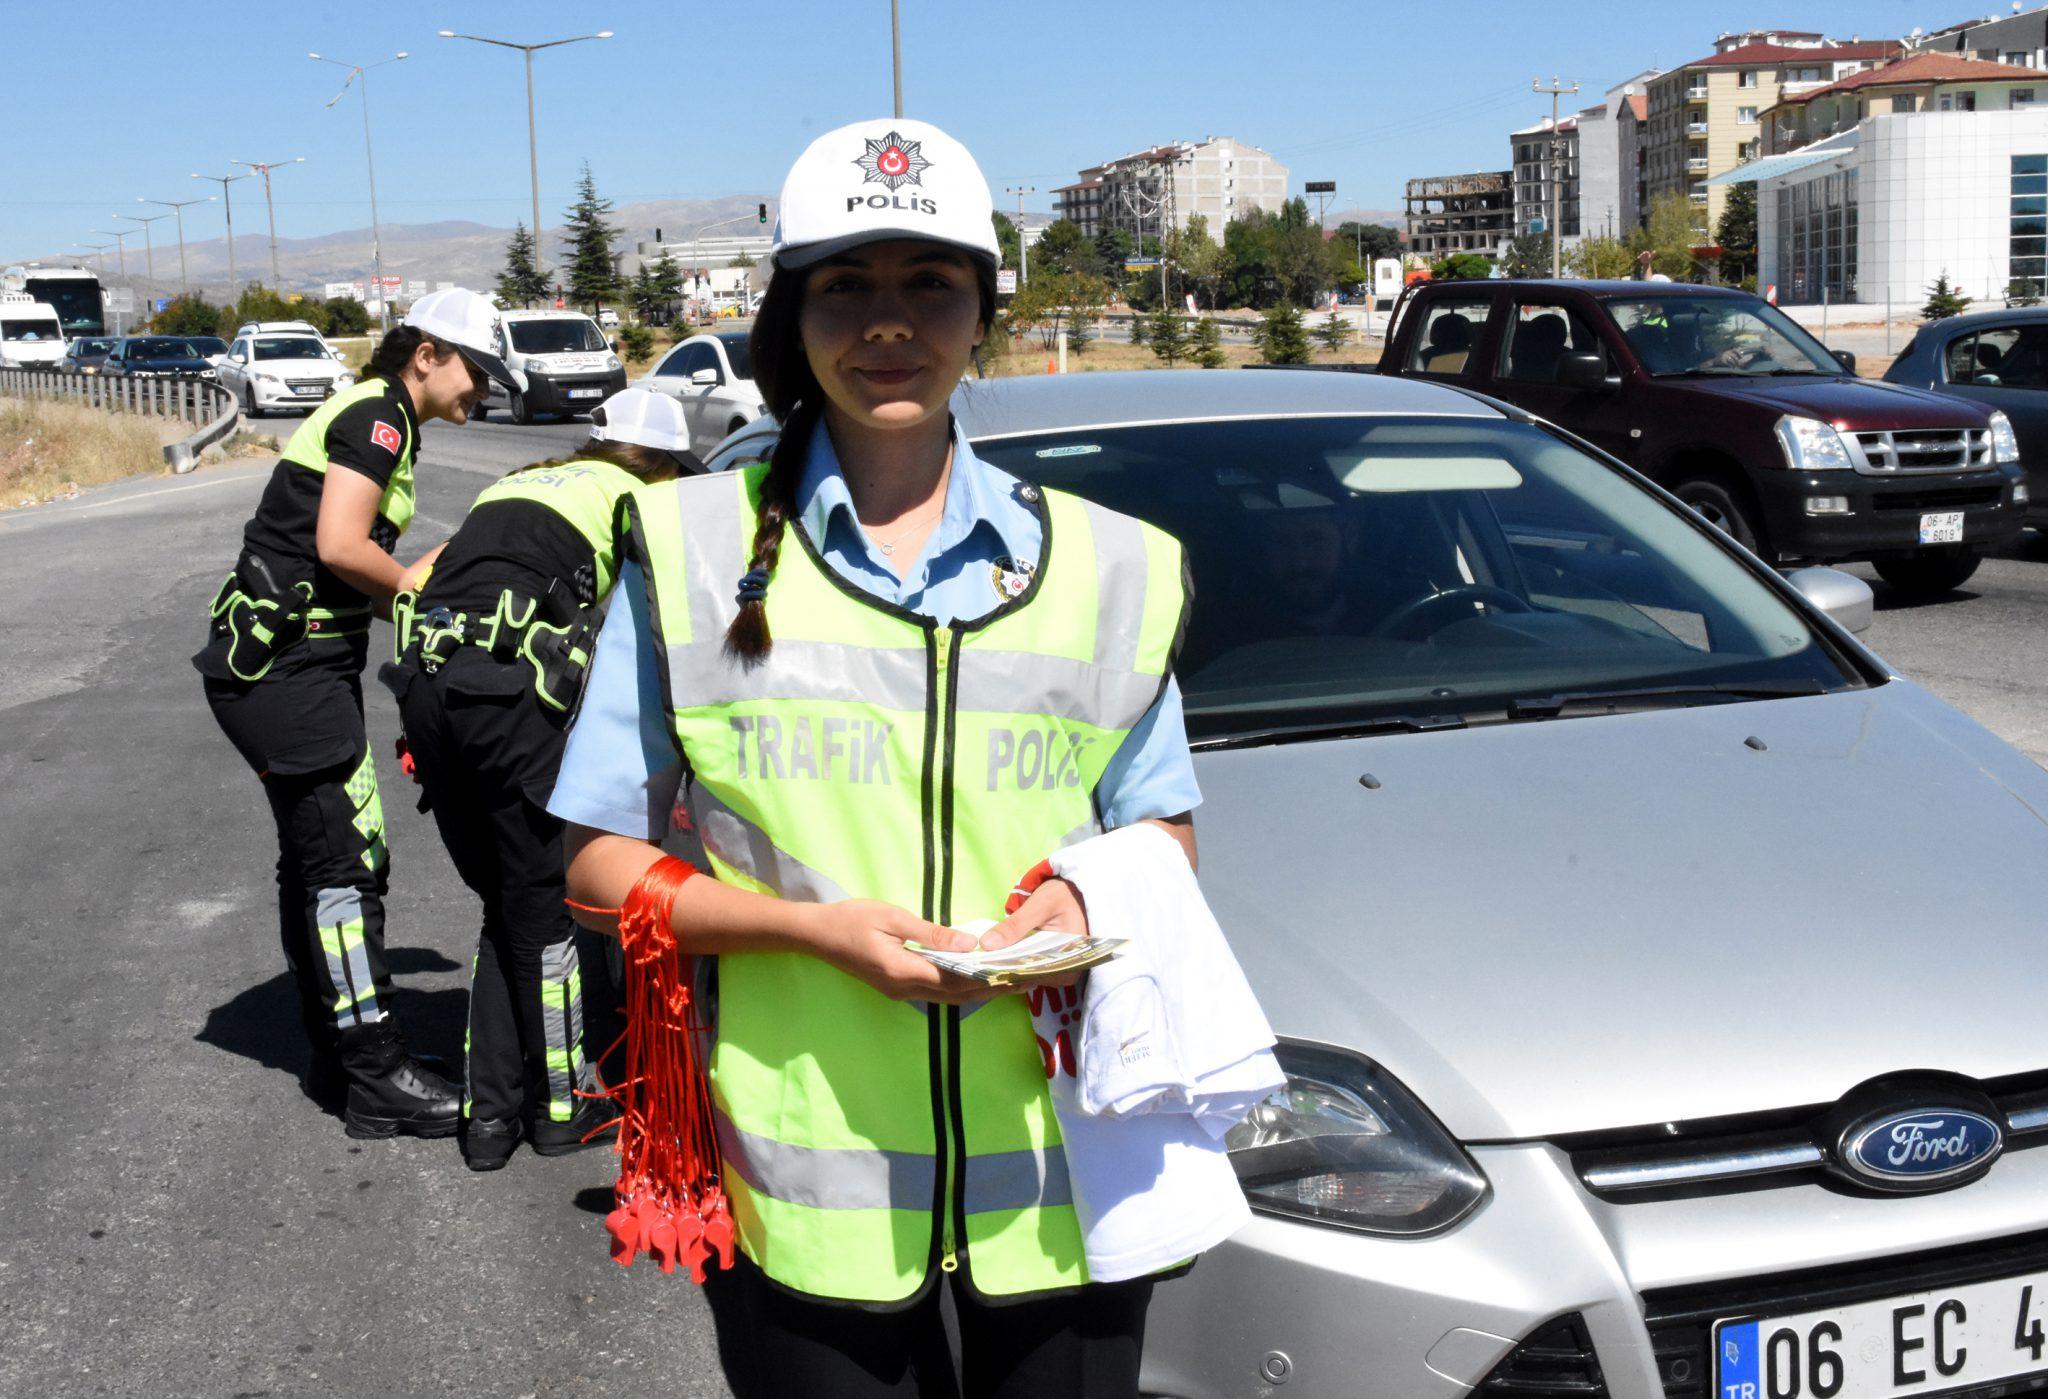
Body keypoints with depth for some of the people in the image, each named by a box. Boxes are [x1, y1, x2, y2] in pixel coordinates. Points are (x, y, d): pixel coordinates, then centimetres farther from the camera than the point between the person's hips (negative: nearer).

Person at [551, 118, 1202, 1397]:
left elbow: (1165, 832, 14)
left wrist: (1093, 901, -9)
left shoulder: (1101, 565, 6)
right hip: (808, 1194, -1)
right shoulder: (697, 554, 1)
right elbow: (601, 865, 1)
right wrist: (816, 923, -15)